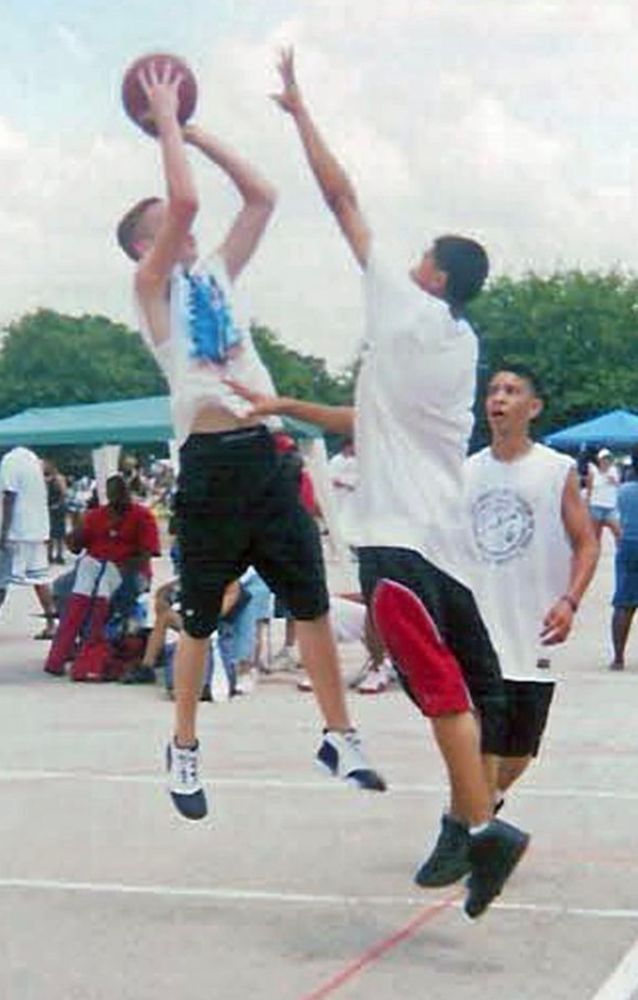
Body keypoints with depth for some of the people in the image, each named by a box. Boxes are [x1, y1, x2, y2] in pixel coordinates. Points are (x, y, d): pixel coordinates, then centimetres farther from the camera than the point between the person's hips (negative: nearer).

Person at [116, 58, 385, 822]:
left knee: (312, 603, 5)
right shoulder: (151, 286, -1)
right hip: (209, 463, -5)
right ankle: (183, 751, 23)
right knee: (199, 622, 7)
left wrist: (193, 132, 14)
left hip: (261, 454, 6)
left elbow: (261, 197, 15)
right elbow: (186, 199, -16)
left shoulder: (216, 272, 18)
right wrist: (165, 120, -4)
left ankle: (340, 739, 15)